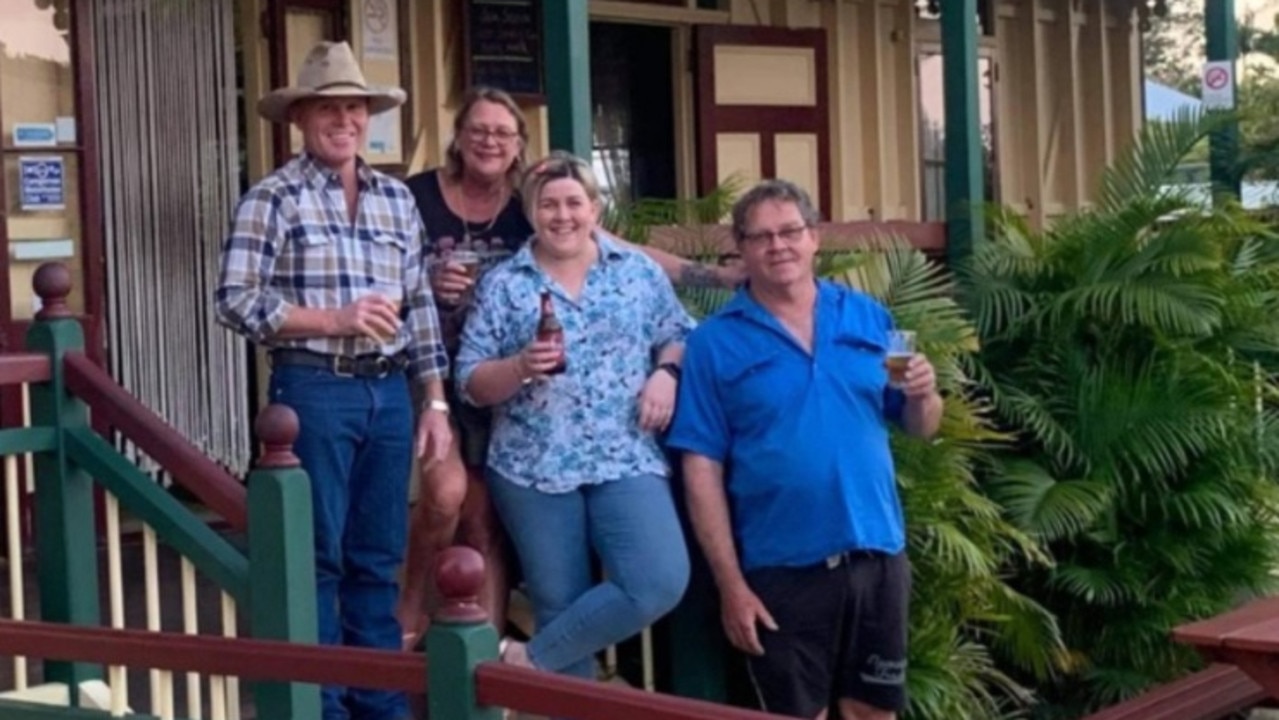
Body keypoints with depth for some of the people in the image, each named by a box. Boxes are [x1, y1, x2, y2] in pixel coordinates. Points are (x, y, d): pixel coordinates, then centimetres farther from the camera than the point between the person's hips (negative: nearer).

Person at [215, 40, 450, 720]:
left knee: (378, 556, 11)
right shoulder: (272, 199, -4)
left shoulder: (397, 199, 12)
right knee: (318, 555, 2)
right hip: (314, 391, -5)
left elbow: (420, 306, 13)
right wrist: (337, 319, -18)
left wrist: (435, 401, 9)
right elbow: (237, 302, -10)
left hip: (389, 392, 5)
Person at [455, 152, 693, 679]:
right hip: (534, 467, 0)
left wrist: (665, 374, -7)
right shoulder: (503, 284, 5)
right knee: (560, 606, 4)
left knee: (660, 582, -18)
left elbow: (680, 336, 14)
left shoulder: (639, 270, 9)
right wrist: (520, 367, -17)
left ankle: (532, 660, -3)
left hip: (626, 460, 1)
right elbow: (470, 382, 2)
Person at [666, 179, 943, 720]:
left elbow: (920, 428, 10)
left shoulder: (868, 317, 6)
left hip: (877, 554, 3)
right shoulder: (715, 343, -4)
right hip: (782, 568, -2)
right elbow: (702, 469, -6)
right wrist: (729, 581, -10)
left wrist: (924, 395, -14)